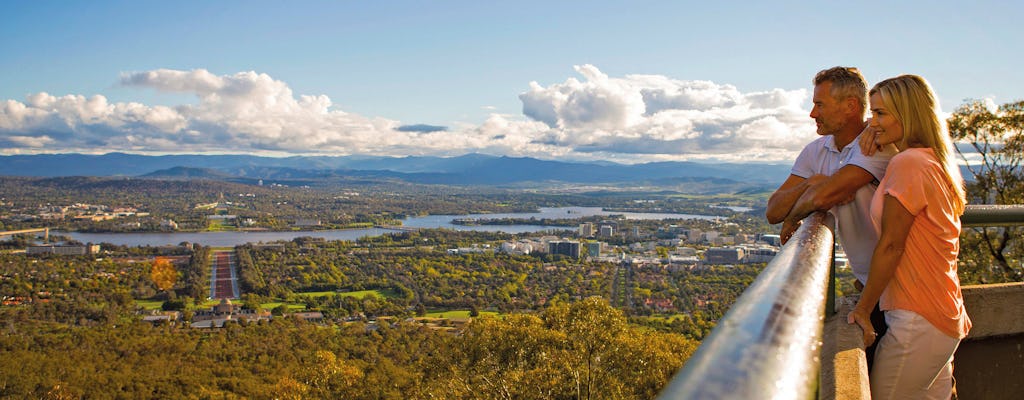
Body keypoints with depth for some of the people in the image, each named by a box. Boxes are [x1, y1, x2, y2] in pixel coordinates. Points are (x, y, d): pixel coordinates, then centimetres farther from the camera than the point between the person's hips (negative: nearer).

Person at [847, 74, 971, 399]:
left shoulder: (908, 163, -17)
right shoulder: (935, 162, 12)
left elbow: (890, 245, -16)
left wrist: (862, 309, -10)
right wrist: (877, 137, 8)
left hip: (919, 322, -10)